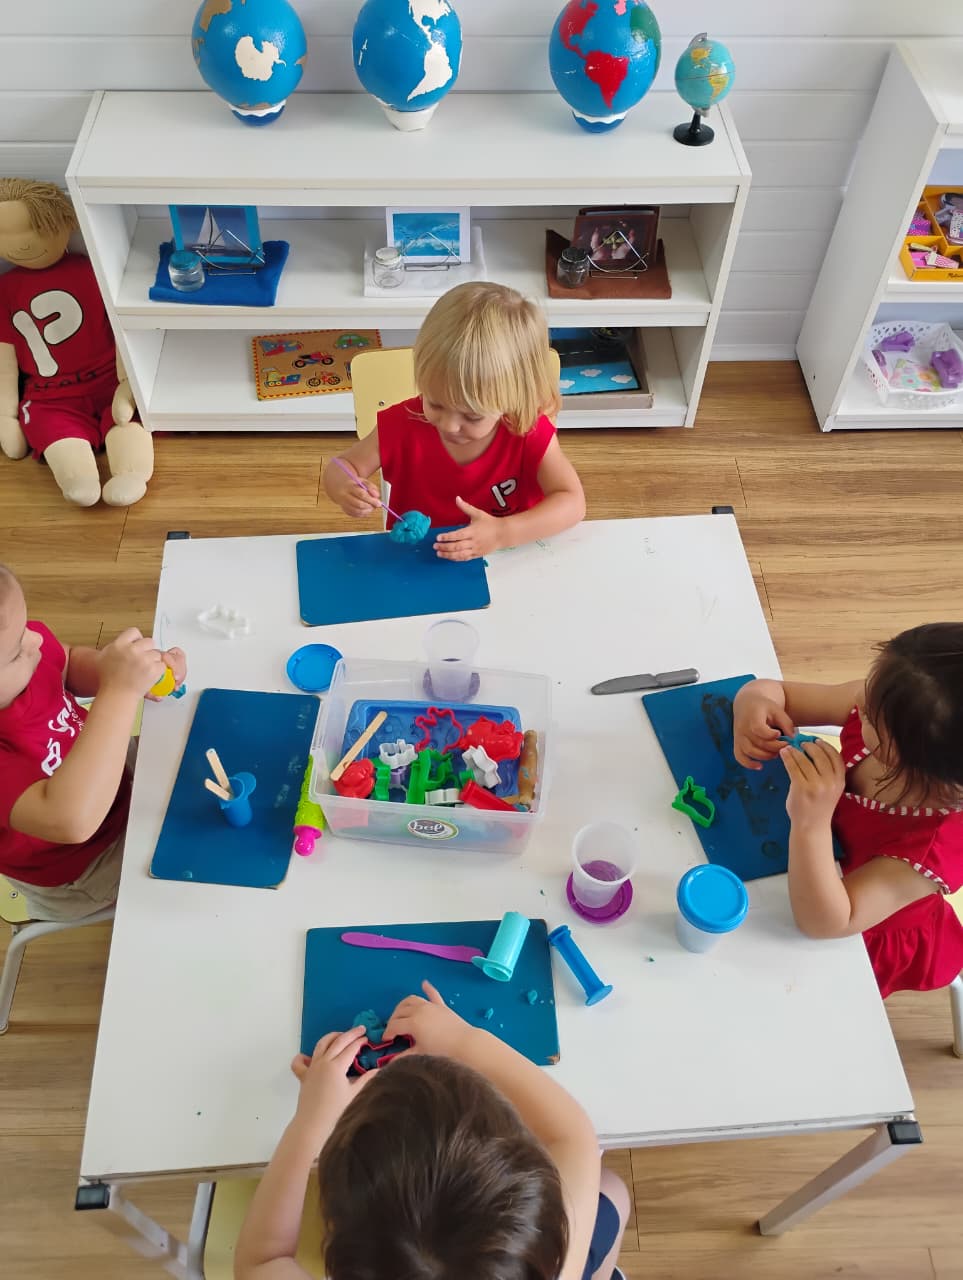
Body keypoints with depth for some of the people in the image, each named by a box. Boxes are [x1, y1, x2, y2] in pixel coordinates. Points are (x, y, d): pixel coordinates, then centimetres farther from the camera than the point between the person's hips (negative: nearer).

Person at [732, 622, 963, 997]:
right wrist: (754, 703, -41)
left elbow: (824, 922, -42)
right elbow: (777, 694, -17)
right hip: (840, 857, 5)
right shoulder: (885, 706, -28)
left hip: (867, 941, -5)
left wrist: (811, 822, -58)